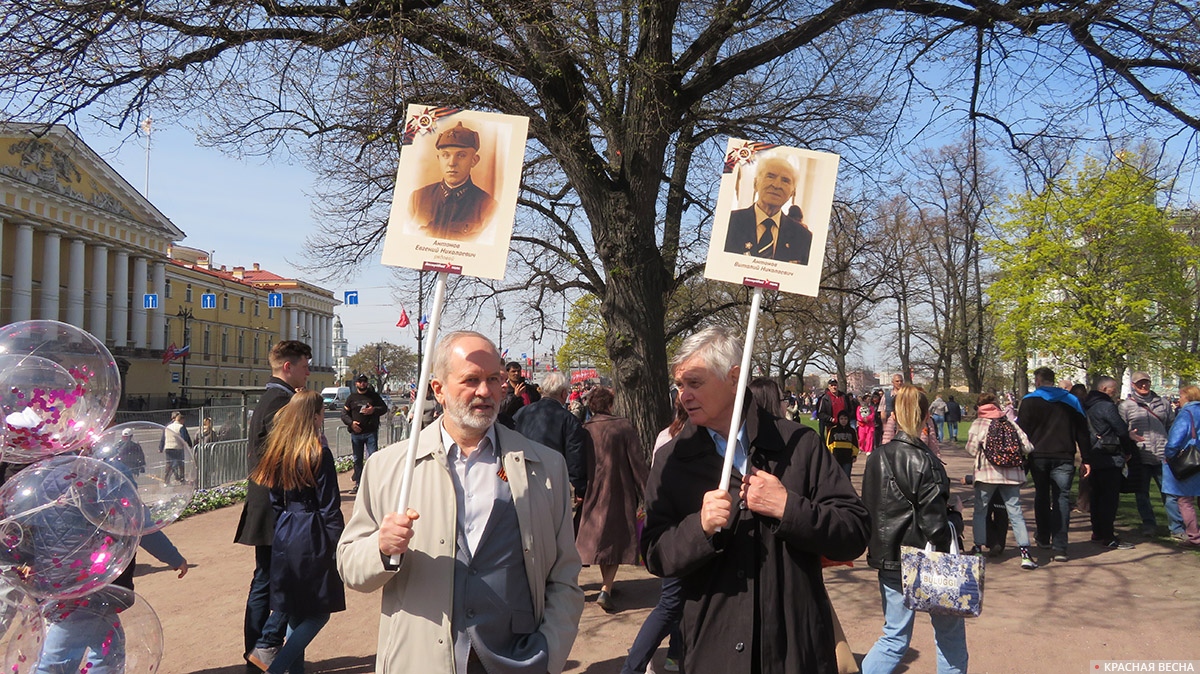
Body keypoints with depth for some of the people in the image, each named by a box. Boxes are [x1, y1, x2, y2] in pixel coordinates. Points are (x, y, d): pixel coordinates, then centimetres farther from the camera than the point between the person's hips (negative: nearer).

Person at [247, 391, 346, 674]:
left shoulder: (278, 451, 6)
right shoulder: (318, 453, -13)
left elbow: (275, 501, 11)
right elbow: (330, 508, -13)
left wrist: (283, 532, 20)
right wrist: (340, 546, -6)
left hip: (284, 537, 7)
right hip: (312, 538, -7)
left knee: (295, 613, 17)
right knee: (319, 613, 3)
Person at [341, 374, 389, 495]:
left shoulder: (374, 396, 7)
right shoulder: (351, 397, 11)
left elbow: (384, 408, 9)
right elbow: (344, 413, 11)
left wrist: (374, 410, -11)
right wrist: (351, 423, -7)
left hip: (371, 433, -2)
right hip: (356, 433, 2)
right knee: (357, 459, 9)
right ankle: (358, 483, 17)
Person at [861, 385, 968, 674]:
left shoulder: (876, 458, 0)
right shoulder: (924, 462, -17)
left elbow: (868, 512, 8)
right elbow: (934, 525, -17)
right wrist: (956, 517, 1)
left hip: (889, 561, 6)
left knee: (894, 638, 14)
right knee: (950, 633, 15)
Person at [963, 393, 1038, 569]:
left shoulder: (978, 424, -2)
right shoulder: (1010, 423, 6)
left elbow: (972, 449, -9)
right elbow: (1028, 447, 2)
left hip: (987, 474, -3)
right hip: (1012, 474, 3)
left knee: (980, 511, 12)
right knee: (1015, 512, 4)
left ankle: (978, 547, 12)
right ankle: (1025, 553, -4)